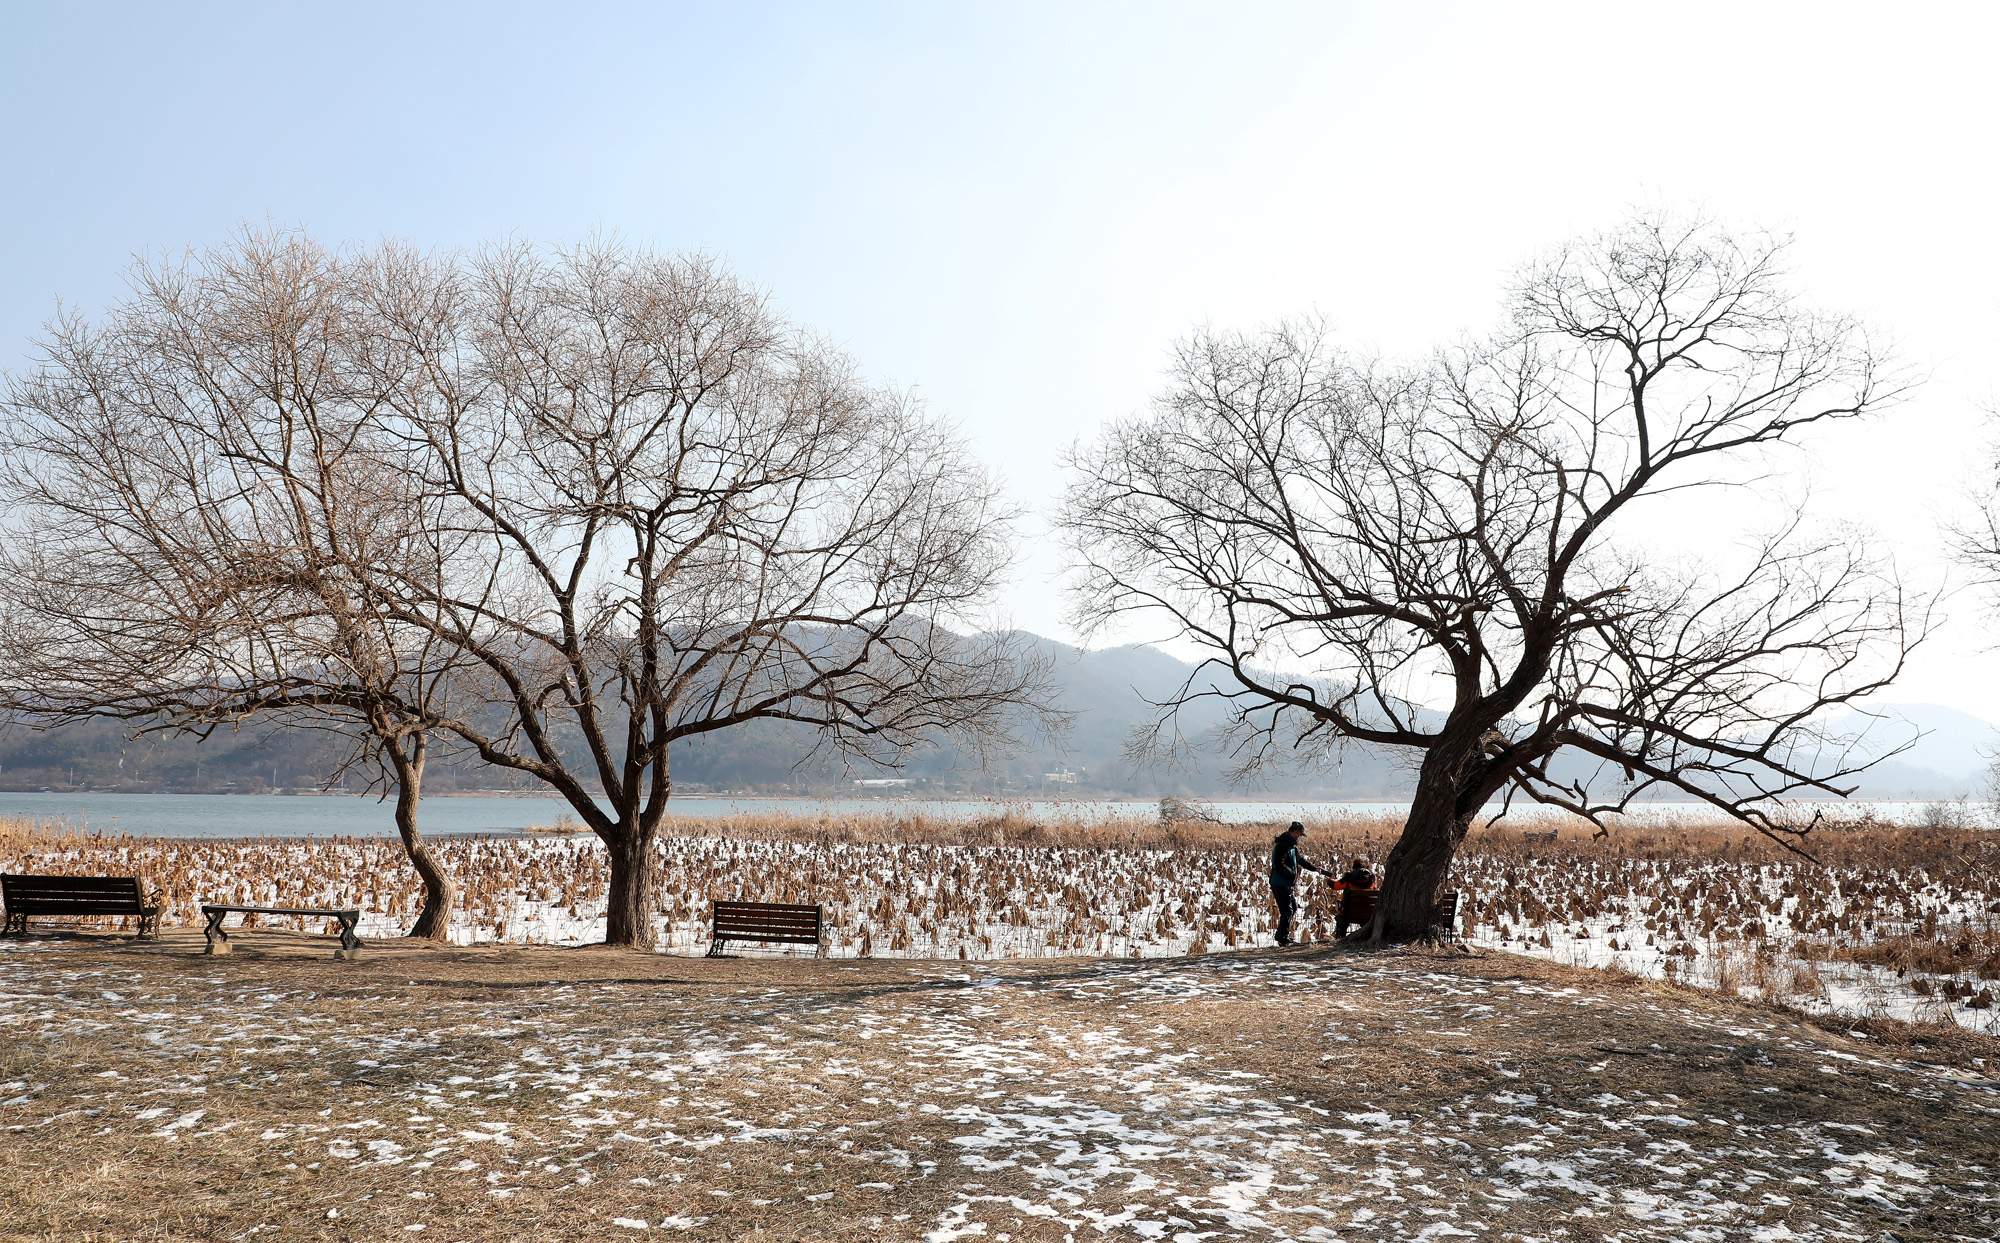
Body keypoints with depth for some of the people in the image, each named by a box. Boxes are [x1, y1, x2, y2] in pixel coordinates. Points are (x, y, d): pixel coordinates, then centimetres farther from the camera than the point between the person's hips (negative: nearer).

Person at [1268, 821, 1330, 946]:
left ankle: (1281, 935, 24)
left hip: (1287, 884, 11)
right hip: (1280, 884, -11)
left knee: (1293, 907, 18)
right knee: (1287, 911, -7)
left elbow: (1301, 860, 28)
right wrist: (1293, 874, -16)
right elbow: (1278, 865, -25)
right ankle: (1283, 939, -1)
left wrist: (1315, 868, 26)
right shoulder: (1283, 845, -17)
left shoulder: (1291, 845, 16)